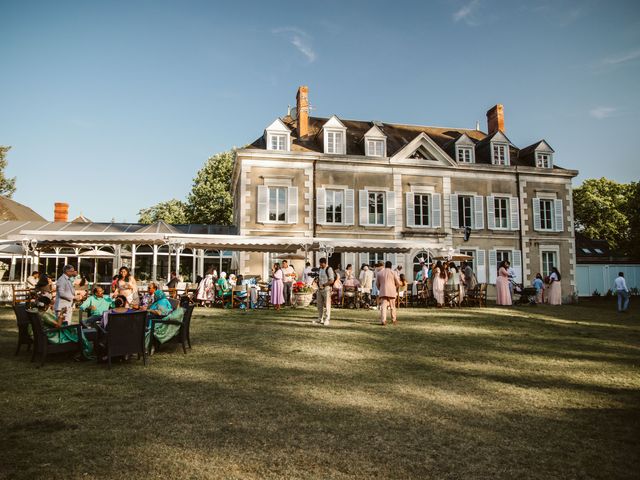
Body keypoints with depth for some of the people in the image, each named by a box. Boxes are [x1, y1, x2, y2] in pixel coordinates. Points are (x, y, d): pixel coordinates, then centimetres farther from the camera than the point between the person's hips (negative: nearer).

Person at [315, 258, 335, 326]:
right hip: (319, 289, 8)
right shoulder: (319, 269, 13)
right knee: (319, 304, 11)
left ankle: (326, 320, 1)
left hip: (326, 288, -7)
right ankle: (320, 319, 20)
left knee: (327, 305, -4)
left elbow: (331, 280, -16)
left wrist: (323, 285, -18)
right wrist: (318, 284, 5)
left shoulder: (329, 269, -11)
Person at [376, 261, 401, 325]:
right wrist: (396, 289, 20)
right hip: (392, 292, -1)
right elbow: (398, 283, 1)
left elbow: (377, 283, 11)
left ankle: (383, 320, -17)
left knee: (383, 306, -5)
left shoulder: (379, 273, 8)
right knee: (392, 306, 13)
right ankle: (394, 320, 25)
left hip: (383, 292, 1)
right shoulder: (393, 272, 1)